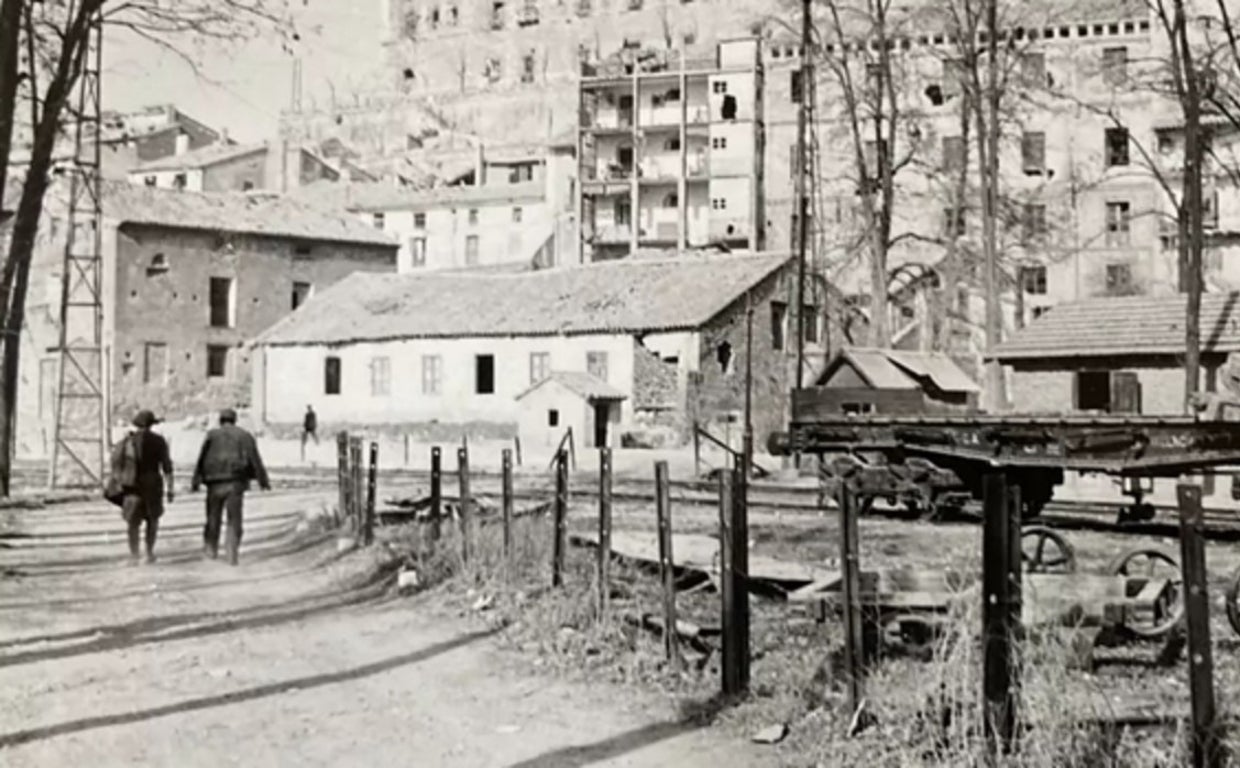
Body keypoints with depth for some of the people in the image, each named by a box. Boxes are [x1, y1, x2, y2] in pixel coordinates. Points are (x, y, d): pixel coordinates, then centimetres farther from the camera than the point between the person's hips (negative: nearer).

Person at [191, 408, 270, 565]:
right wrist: (263, 481, 3)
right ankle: (232, 555, -4)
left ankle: (211, 549, 27)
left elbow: (202, 459, -1)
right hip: (235, 483, 0)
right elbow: (255, 460, 0)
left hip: (215, 483, 0)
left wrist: (196, 482, 1)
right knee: (234, 520, 3)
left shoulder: (212, 435, 5)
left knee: (213, 517, 17)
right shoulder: (245, 436, 6)